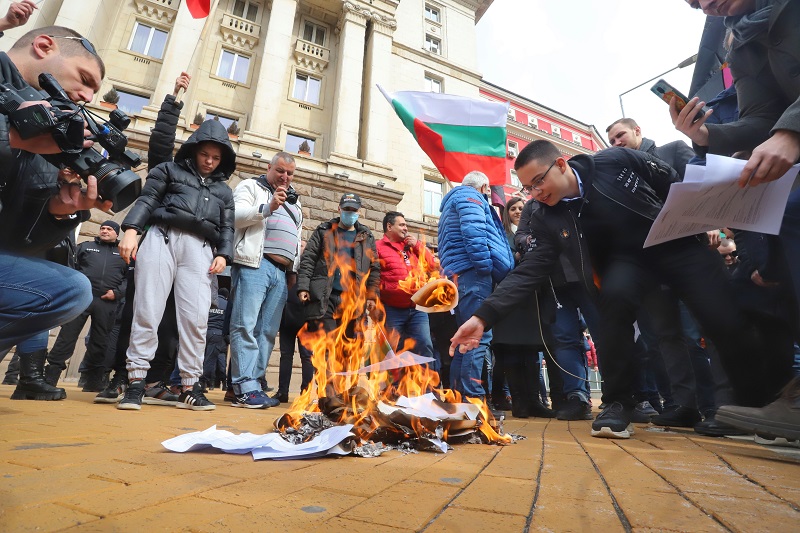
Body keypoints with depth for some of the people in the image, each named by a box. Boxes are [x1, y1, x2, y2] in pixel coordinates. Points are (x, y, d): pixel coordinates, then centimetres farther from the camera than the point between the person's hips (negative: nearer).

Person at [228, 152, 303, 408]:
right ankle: (246, 388, -10)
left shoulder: (294, 202, 30)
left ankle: (252, 384, 8)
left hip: (282, 271, 7)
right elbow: (236, 216, -5)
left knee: (267, 331, 3)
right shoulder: (251, 187, 11)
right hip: (254, 264, -6)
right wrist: (268, 207, -16)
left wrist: (297, 268, 20)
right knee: (245, 326, -11)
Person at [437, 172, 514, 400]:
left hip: (457, 274, 10)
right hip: (473, 272, -10)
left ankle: (457, 396, 13)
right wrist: (485, 265, -17)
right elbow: (474, 232, -14)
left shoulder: (453, 202, 34)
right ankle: (473, 396, -19)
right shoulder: (470, 196, 5)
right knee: (480, 336, -15)